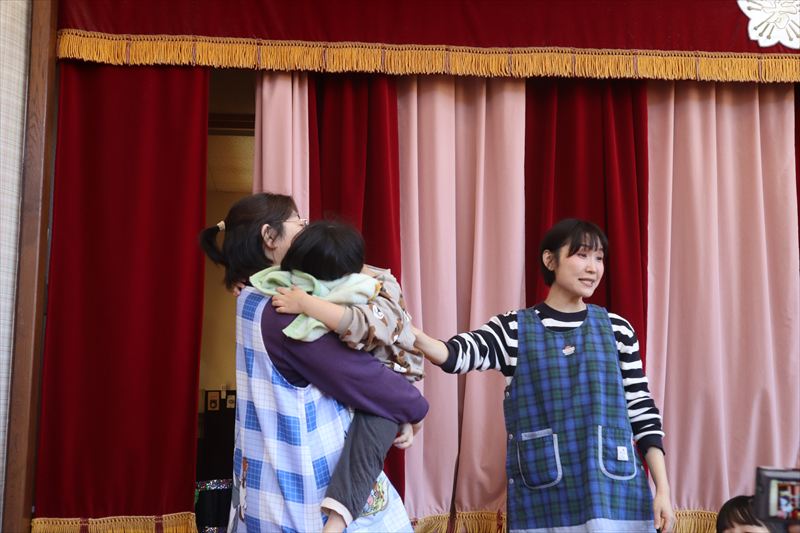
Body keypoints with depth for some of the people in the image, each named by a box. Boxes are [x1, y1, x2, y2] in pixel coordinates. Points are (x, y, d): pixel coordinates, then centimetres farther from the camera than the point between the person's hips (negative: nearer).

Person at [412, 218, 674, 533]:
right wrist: (409, 332, -36)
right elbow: (457, 354, -16)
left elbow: (642, 411, 6)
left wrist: (662, 489, 1)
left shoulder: (616, 329, 6)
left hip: (614, 495, 1)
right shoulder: (513, 329, 1)